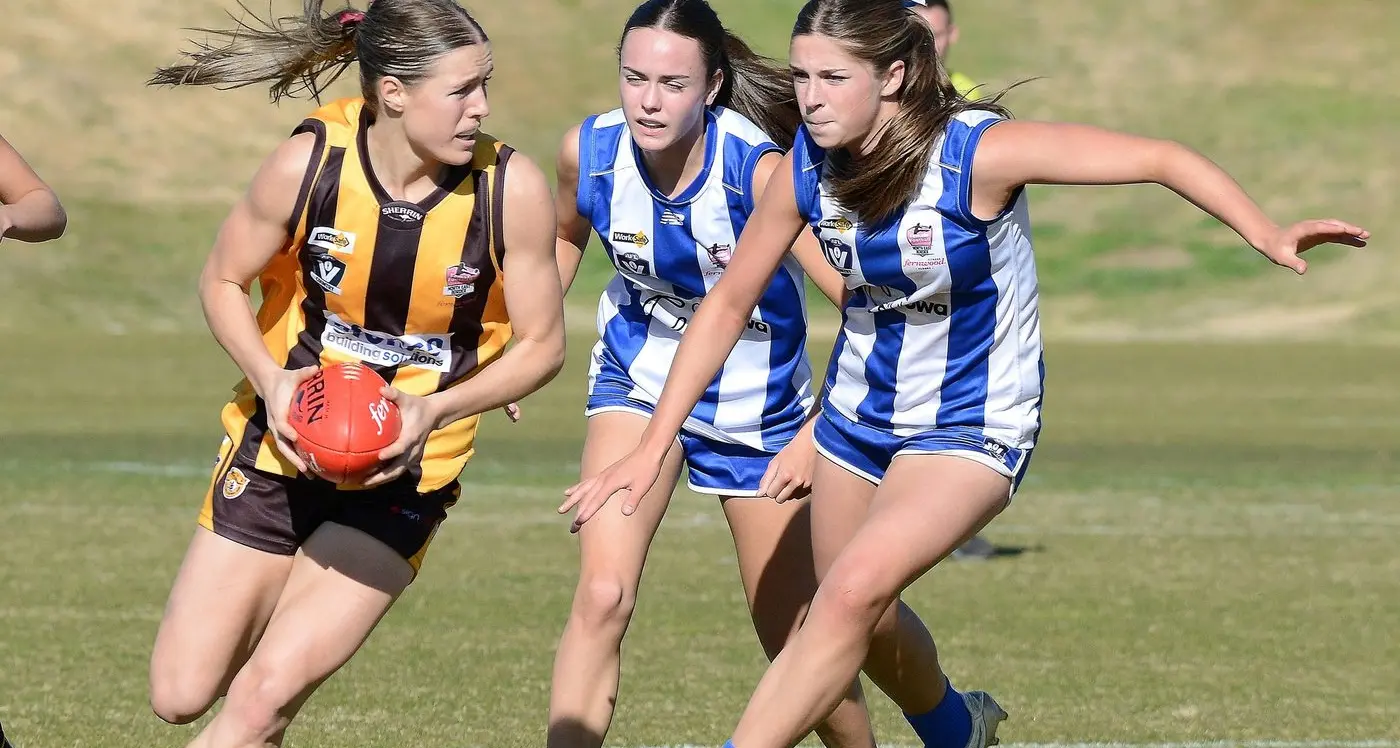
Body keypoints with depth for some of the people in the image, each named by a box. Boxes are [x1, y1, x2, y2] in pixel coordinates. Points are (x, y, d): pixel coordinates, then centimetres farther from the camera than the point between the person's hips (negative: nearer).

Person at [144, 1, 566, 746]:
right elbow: (222, 280, -2)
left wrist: (436, 409, -23)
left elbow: (542, 343, -7)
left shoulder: (513, 189, -17)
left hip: (403, 471, -1)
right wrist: (273, 381, -20)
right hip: (283, 444, 1)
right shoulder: (310, 161, -17)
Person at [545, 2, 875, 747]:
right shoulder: (589, 150, -17)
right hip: (639, 377, 2)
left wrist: (817, 434, -32)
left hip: (757, 400, -2)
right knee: (601, 599, -21)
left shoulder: (757, 169, -29)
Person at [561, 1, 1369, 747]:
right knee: (865, 621, 19)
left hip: (972, 430, -6)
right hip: (860, 413, 6)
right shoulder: (807, 168, -12)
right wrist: (653, 447, -2)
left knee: (855, 591, -27)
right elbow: (729, 302, 0)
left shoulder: (977, 152, -26)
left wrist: (1266, 234, -41)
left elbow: (1163, 158, -25)